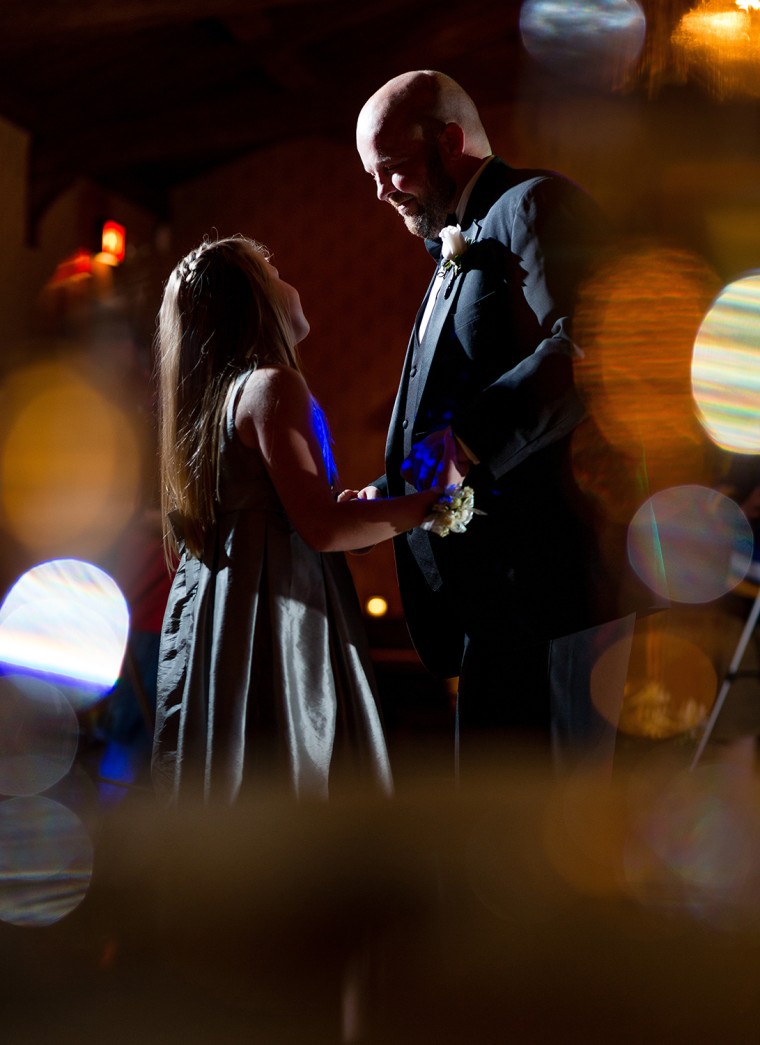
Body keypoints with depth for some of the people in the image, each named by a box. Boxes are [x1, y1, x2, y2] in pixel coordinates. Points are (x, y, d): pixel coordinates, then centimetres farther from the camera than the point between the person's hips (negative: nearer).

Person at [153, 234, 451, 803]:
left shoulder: (211, 395, 17)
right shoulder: (273, 386, -11)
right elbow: (322, 528, -18)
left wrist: (358, 502, 26)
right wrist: (427, 503, -8)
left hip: (209, 615, 10)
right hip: (273, 621, -10)